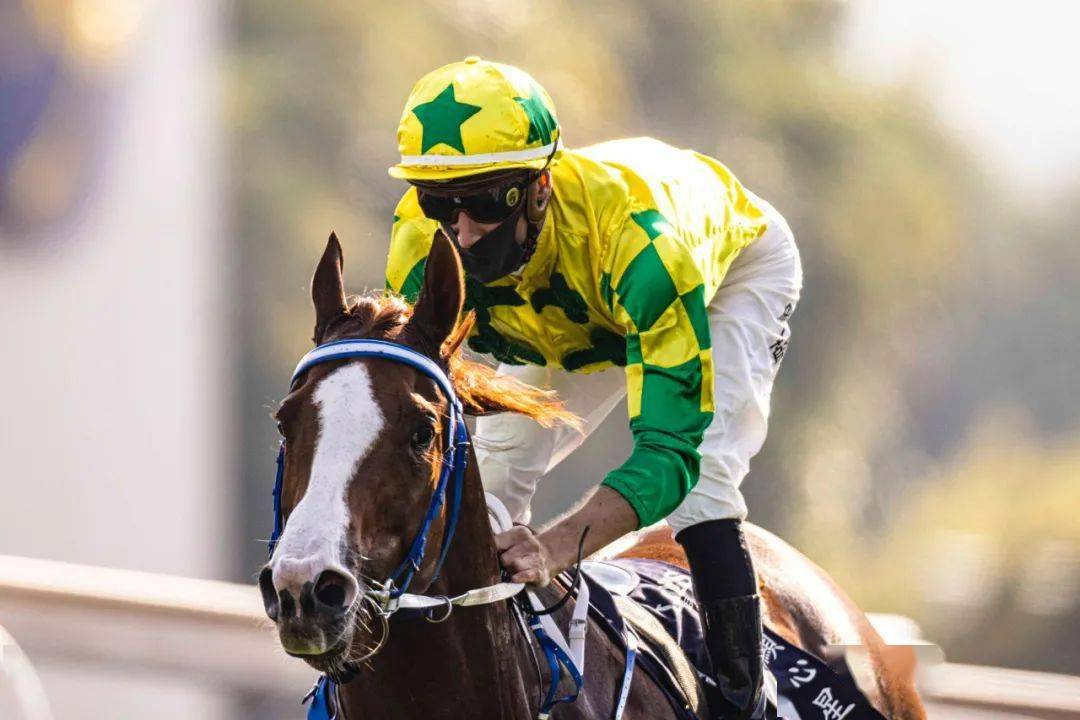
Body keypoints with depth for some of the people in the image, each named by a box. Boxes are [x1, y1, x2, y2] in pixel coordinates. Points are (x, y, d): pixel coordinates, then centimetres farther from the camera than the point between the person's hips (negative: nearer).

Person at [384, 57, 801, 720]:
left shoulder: (636, 240, -48)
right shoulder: (424, 248, -34)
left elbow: (669, 450, -50)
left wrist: (556, 548, -66)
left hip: (734, 261, -5)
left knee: (701, 481, -24)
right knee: (493, 468, -3)